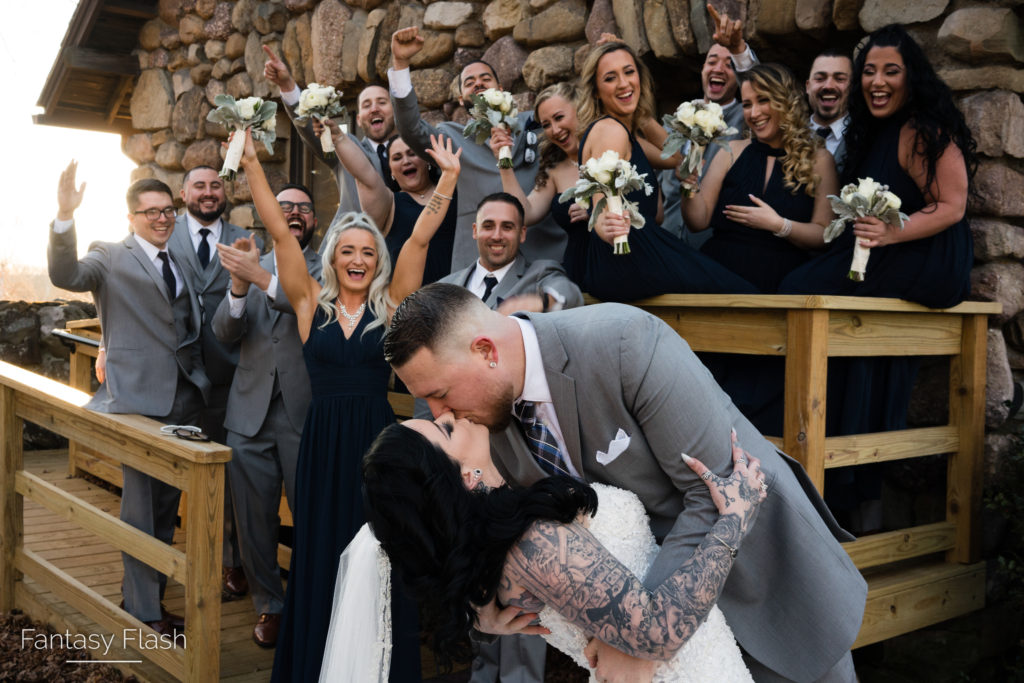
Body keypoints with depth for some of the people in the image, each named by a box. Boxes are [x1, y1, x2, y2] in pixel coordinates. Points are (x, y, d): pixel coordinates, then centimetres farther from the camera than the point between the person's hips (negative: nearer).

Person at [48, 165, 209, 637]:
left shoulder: (180, 261, 15)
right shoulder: (110, 258, -2)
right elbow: (65, 275, -22)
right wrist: (65, 217, -34)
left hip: (184, 396, 6)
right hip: (139, 397, -6)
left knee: (166, 506, 16)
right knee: (141, 507, 2)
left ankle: (153, 595, 31)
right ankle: (143, 610, 14)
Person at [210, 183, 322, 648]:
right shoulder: (248, 264, 10)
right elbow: (225, 332, -1)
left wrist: (260, 277, -32)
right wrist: (239, 286, -21)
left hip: (305, 413, -3)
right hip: (250, 413, 3)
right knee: (254, 518, 11)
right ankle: (268, 605, 29)